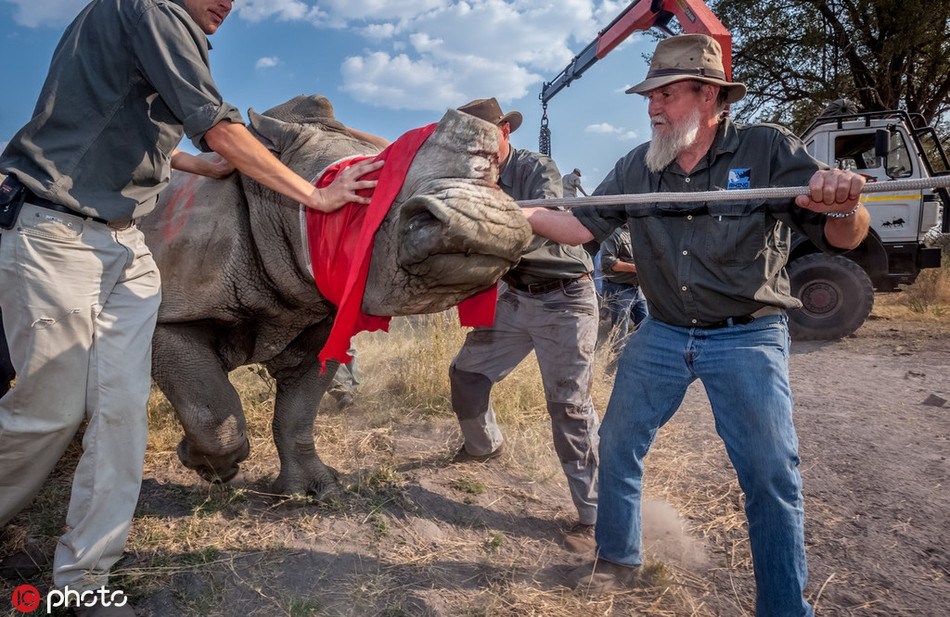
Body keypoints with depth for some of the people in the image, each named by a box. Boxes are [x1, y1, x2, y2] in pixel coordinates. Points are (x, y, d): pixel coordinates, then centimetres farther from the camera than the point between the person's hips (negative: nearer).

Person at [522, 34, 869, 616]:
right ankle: (619, 560, 31)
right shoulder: (636, 167, 2)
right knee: (618, 445, 8)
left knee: (772, 475, -2)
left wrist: (844, 205, -34)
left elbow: (845, 239, -11)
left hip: (748, 338, -3)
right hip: (662, 335, 4)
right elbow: (582, 226, 5)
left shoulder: (769, 149, -8)